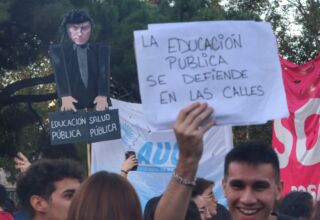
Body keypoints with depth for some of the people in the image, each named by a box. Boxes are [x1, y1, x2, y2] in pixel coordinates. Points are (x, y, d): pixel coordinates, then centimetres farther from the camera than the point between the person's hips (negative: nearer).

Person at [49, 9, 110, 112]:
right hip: (73, 106, -1)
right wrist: (65, 96, -25)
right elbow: (60, 72, -6)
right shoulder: (57, 51, 11)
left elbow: (103, 72, -2)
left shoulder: (101, 50, 15)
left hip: (97, 105, 1)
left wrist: (103, 96, -21)